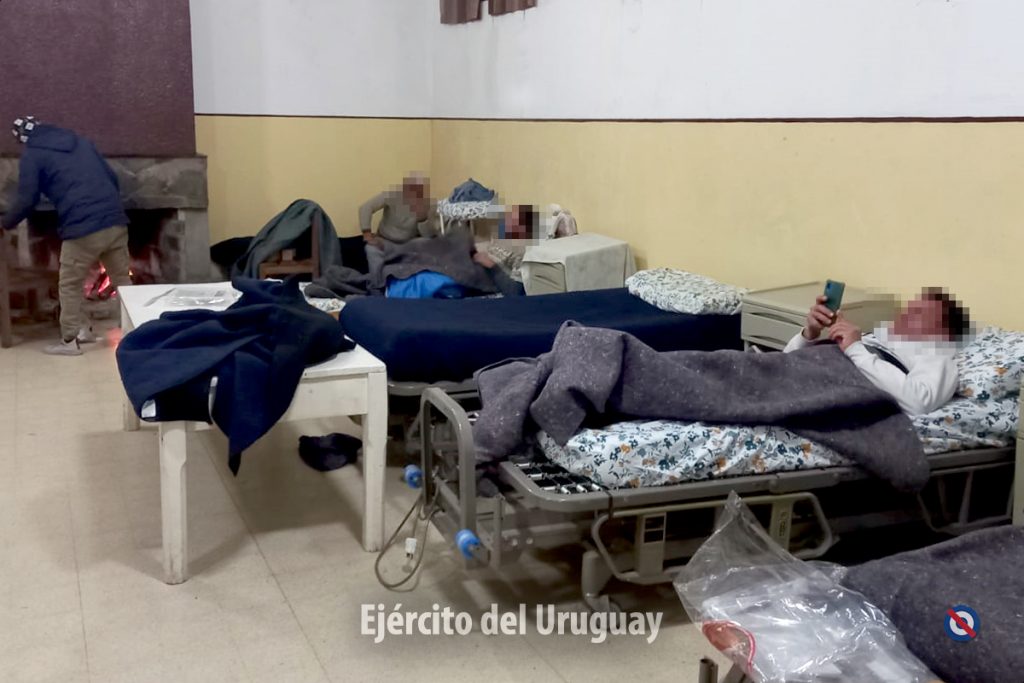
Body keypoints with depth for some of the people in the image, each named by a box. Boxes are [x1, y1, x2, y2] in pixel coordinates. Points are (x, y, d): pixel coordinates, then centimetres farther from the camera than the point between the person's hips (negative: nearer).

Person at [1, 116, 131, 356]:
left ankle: (70, 340, 13)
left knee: (70, 285, 9)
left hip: (82, 228, -5)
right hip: (115, 222, 5)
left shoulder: (32, 154, 7)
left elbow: (27, 200, 2)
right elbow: (112, 177, 22)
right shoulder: (80, 141, 24)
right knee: (122, 279, 16)